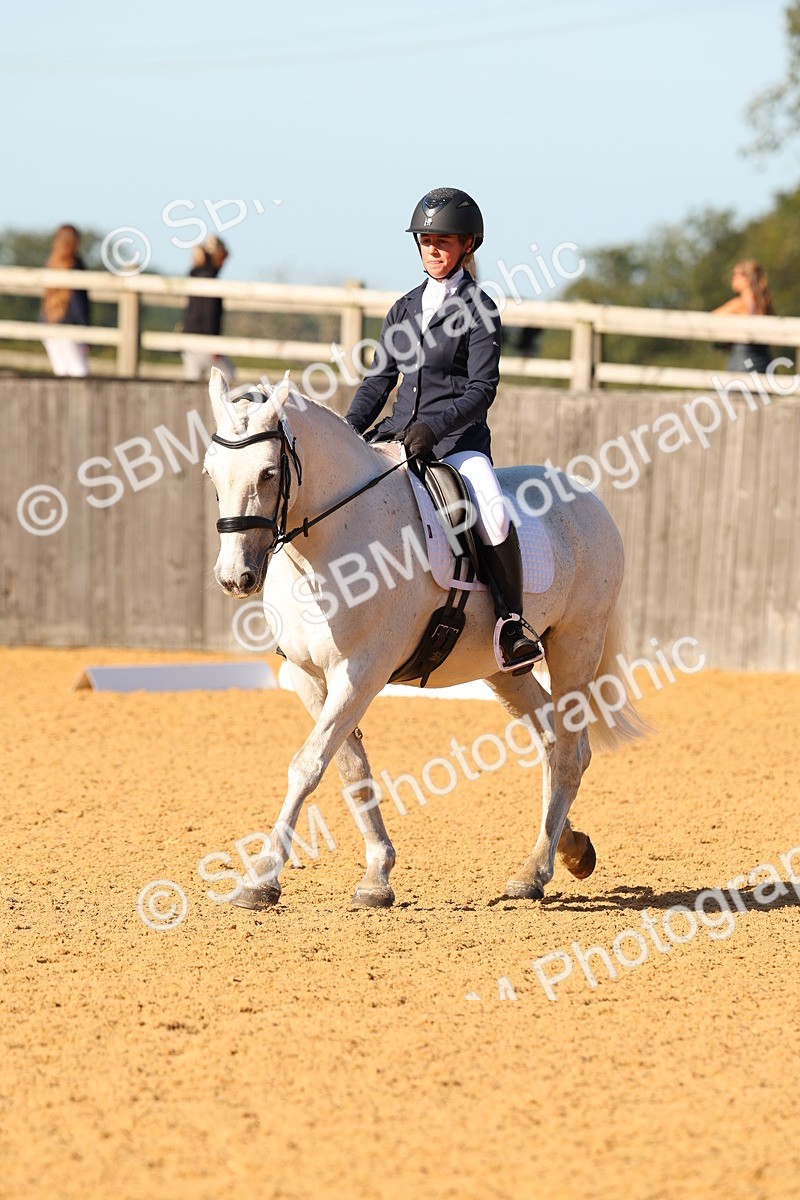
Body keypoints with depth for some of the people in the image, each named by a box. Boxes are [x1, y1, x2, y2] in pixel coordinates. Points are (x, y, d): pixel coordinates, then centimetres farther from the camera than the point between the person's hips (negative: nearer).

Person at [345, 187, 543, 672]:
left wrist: (434, 426, -23)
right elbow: (379, 380, 16)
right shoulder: (405, 309, 15)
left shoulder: (479, 308, -3)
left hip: (459, 439, -6)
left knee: (494, 514, -33)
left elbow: (482, 390, -9)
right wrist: (348, 431, 0)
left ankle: (512, 621, -21)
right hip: (398, 433, 6)